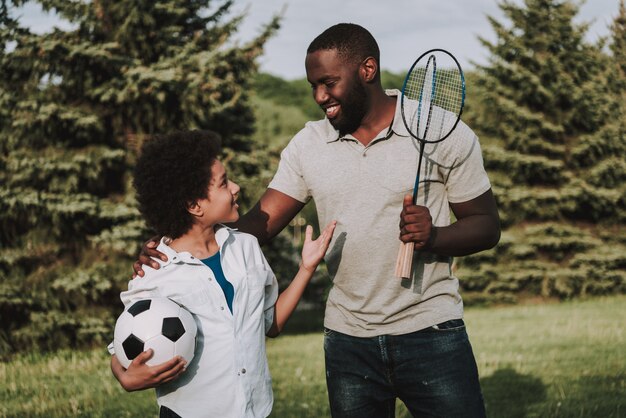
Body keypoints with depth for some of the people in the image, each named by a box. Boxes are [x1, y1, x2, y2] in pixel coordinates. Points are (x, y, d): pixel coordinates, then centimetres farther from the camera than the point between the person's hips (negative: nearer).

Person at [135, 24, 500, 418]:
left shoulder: (444, 133, -6)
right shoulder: (308, 145, 3)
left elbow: (487, 225, -2)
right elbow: (260, 222, -2)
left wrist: (434, 236, -23)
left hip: (431, 334, -3)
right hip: (348, 339, 3)